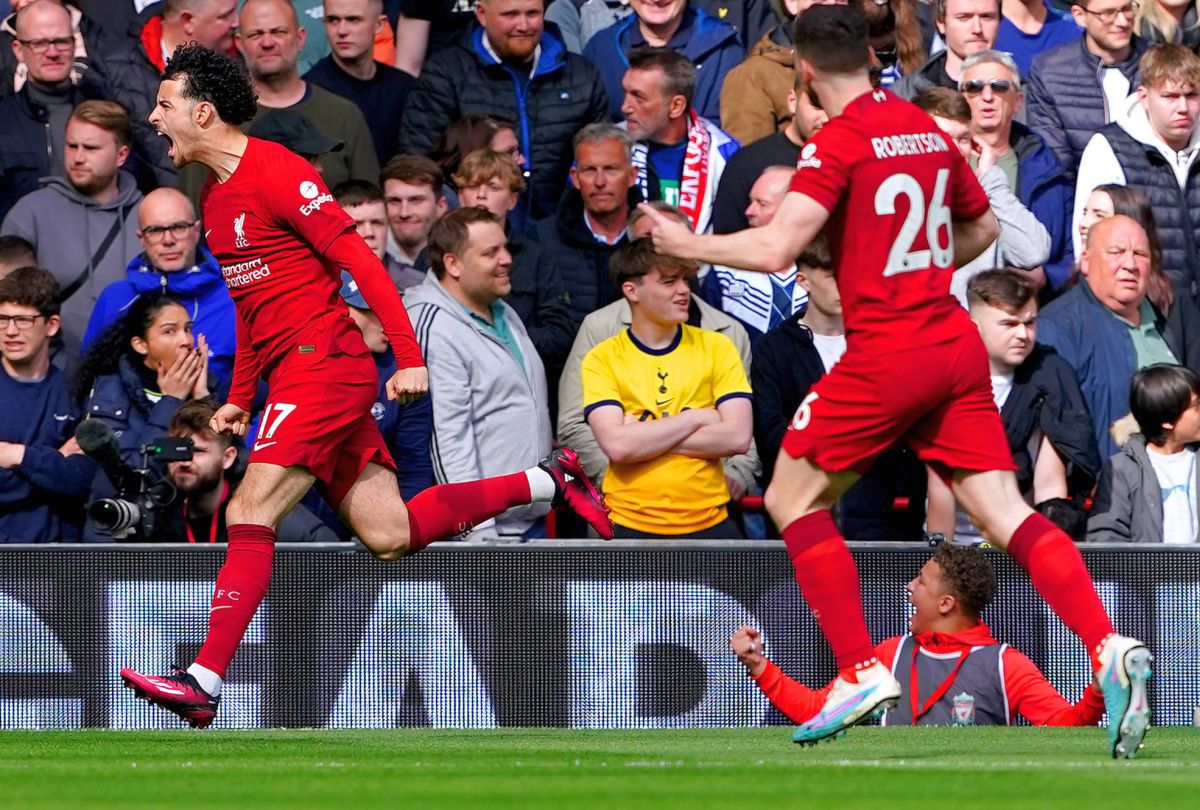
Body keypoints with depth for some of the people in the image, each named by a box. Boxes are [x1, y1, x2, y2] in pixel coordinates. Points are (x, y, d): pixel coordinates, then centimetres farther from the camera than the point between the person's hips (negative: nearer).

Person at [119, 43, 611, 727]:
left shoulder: (273, 170, -11)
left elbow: (359, 258, -14)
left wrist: (409, 358, -18)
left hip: (324, 361, -9)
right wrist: (241, 400, 25)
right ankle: (549, 480, 18)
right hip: (294, 375, 9)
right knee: (389, 536, 4)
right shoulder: (217, 196, 19)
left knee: (251, 513, -17)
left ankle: (206, 683, -23)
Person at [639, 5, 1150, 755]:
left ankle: (861, 671, 3)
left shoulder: (840, 140, -10)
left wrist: (691, 245, -3)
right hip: (955, 342, 7)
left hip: (887, 352, -7)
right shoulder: (926, 128, 12)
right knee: (1005, 511, 1)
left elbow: (775, 249, -18)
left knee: (793, 498, 10)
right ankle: (1109, 646, -18)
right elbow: (982, 225, 26)